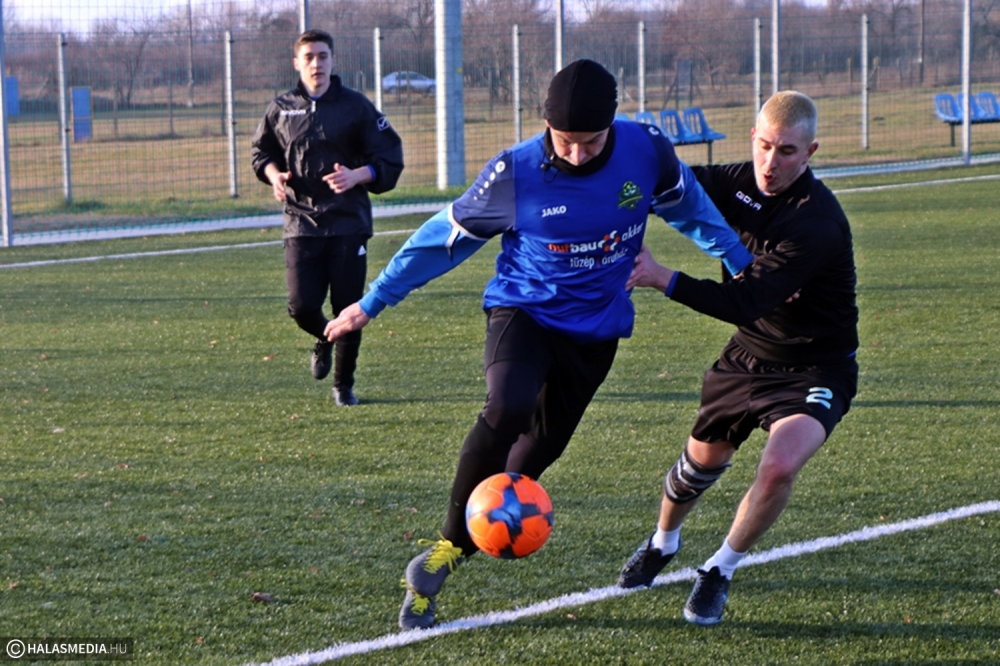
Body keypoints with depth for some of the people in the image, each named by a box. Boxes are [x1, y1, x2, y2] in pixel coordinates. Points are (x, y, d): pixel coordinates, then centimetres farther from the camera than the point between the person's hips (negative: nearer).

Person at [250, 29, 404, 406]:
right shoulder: (280, 110, 7)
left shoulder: (356, 107, 0)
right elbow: (261, 152, 23)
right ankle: (324, 341, 29)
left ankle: (344, 385, 19)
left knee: (348, 309, 0)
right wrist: (273, 174, 1)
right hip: (301, 223, 1)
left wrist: (357, 175, -17)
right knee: (302, 306, -8)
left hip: (348, 223, -1)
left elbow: (389, 161, 1)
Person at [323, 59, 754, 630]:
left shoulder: (647, 152, -14)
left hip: (597, 328, 3)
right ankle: (451, 544, -16)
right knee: (508, 410, -30)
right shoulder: (515, 173, -19)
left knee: (538, 450, 6)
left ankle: (445, 561, 21)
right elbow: (446, 237, -6)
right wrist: (372, 303, -1)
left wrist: (744, 267, 17)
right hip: (523, 309, -3)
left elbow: (690, 207, 8)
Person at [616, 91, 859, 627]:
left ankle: (720, 572, -5)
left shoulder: (816, 222, -32)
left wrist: (661, 278, -41)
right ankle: (663, 543, 51)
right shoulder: (741, 183, -10)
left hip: (815, 368, -6)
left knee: (779, 465, -28)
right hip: (749, 354, 7)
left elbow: (746, 301, -37)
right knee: (702, 458, 20)